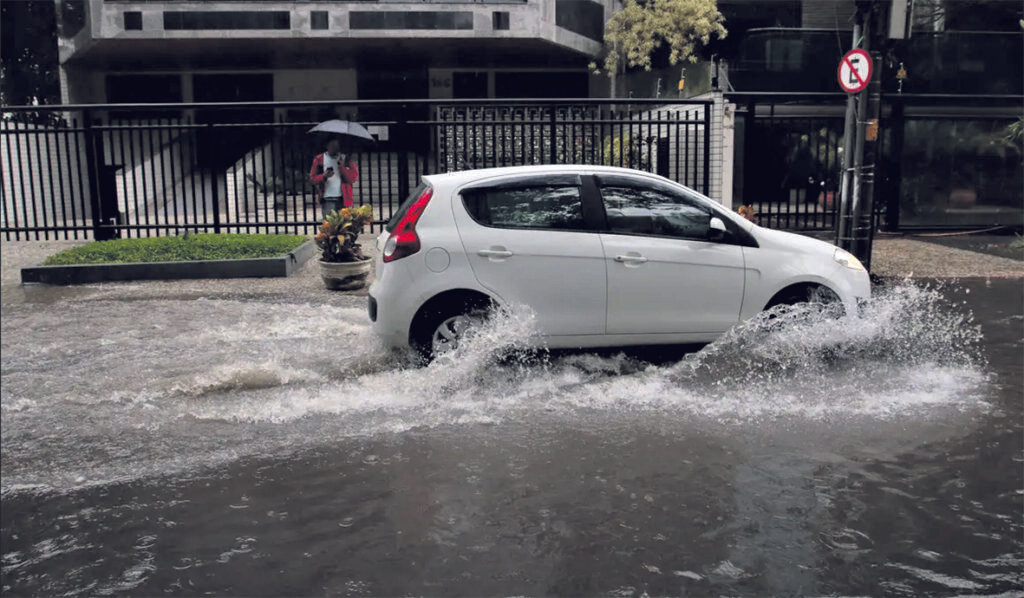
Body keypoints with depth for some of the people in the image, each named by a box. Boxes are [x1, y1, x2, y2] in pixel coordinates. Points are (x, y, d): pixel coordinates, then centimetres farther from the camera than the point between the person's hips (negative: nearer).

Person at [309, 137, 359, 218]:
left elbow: (353, 178, -1)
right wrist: (324, 176, -14)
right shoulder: (319, 160, 9)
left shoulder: (346, 159, 8)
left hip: (343, 199, 1)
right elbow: (312, 179, 5)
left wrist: (342, 167, -15)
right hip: (327, 199, -1)